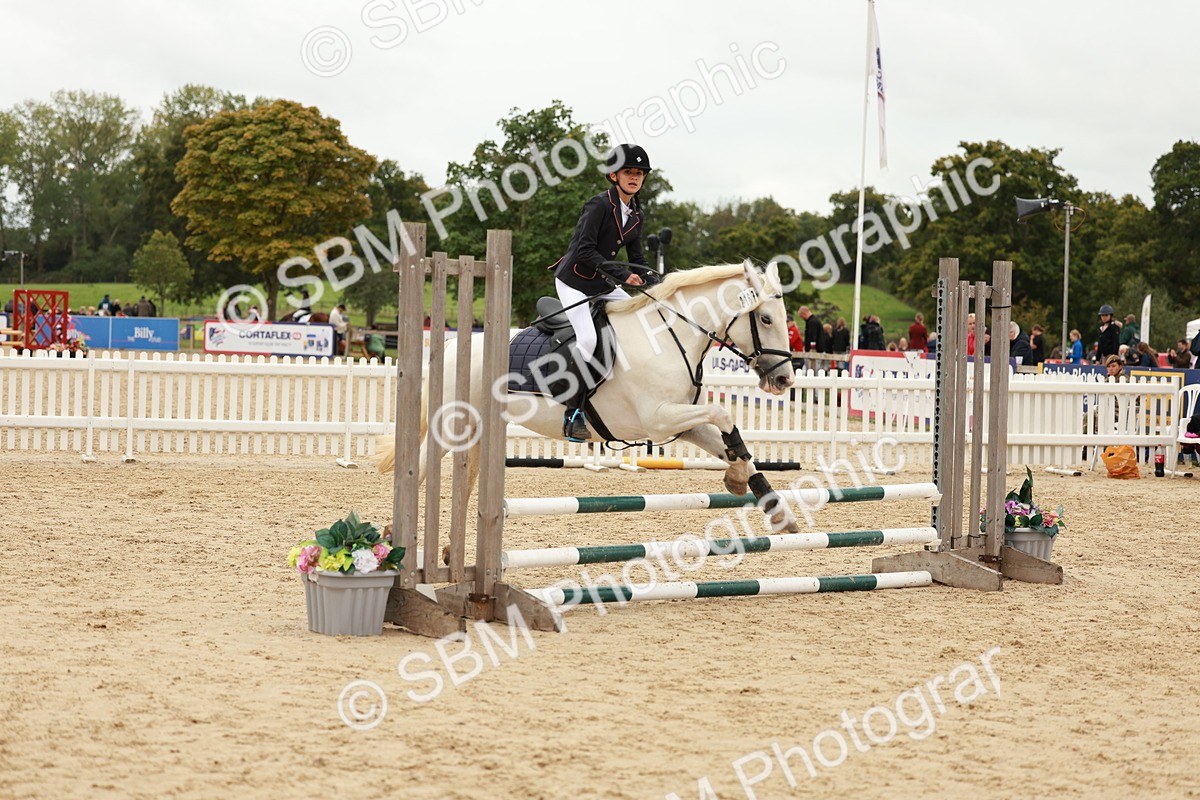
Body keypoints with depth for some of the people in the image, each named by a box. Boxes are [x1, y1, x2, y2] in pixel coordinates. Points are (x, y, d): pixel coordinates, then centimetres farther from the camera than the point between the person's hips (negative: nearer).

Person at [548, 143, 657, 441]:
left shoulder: (635, 214, 7)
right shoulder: (599, 205, -17)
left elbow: (636, 258, 13)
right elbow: (584, 250, -25)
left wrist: (656, 281, -6)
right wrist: (623, 275, -28)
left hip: (603, 284, 8)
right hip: (574, 280, -8)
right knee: (587, 339, -24)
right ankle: (573, 414, -17)